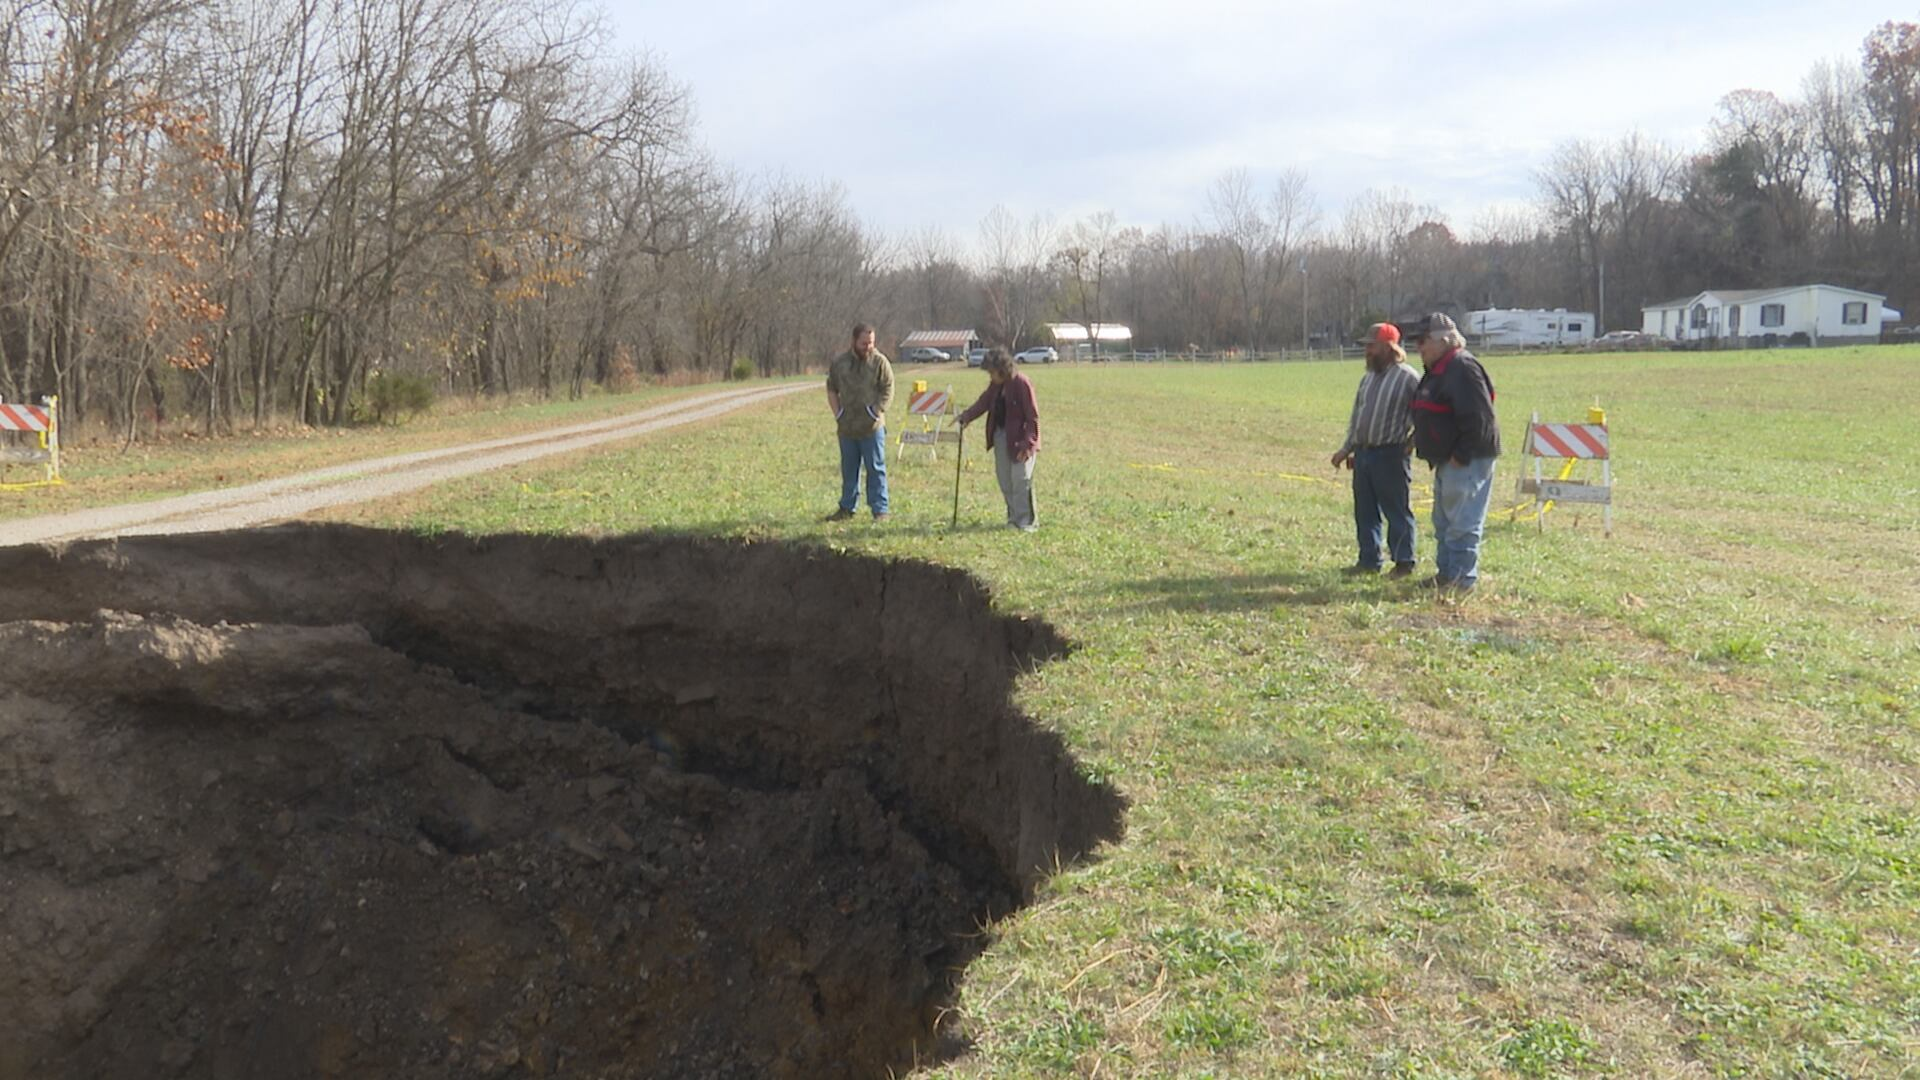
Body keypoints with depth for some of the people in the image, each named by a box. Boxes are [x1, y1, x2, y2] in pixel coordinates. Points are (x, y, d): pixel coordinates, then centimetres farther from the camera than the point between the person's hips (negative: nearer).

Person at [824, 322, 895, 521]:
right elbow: (831, 389, 14)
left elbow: (888, 391, -4)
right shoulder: (839, 362, 6)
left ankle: (880, 510, 3)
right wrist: (837, 413, 3)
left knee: (876, 469, -1)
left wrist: (876, 413, -12)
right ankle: (847, 508, 21)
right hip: (847, 428, 4)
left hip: (872, 428, -3)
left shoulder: (880, 361, -3)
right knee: (848, 469, 12)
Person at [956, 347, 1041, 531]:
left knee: (1021, 481, -7)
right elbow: (983, 402, 7)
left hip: (1019, 438, -8)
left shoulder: (1022, 383, -16)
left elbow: (1032, 417, -16)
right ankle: (1014, 517, 22)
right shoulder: (995, 385, 8)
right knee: (1004, 481, 11)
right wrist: (966, 417, -10)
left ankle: (1026, 521, 2)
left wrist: (1027, 443, -20)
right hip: (1001, 436, 8)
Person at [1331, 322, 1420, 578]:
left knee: (1397, 511, 0)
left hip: (1390, 455, -7)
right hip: (1362, 452, 7)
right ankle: (1369, 560, 20)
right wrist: (1346, 448, 16)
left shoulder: (1408, 378, -9)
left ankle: (1403, 562, 10)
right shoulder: (1368, 378, 14)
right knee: (1365, 511, 11)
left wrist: (1413, 442, -13)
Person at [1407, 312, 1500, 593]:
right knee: (1444, 522, 18)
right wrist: (1418, 439, 17)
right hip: (1447, 459, 11)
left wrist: (1462, 454, -22)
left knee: (1462, 522, -7)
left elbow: (1478, 418, -23)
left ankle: (1463, 579, -2)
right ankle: (1446, 573, 27)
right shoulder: (1439, 370, 16)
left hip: (1466, 461, -11)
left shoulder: (1462, 368, -17)